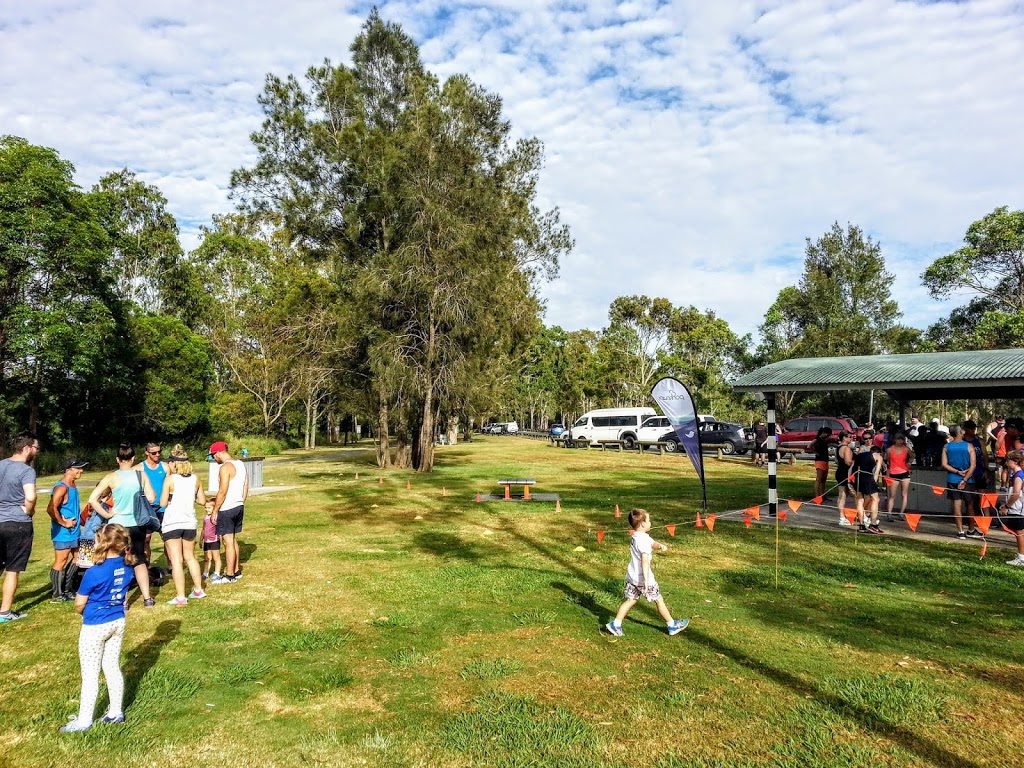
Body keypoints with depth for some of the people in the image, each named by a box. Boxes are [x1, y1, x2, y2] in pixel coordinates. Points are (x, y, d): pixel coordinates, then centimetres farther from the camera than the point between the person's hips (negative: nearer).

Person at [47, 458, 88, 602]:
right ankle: (57, 595, 7)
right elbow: (51, 509, -29)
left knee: (77, 558, 15)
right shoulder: (61, 488, -20)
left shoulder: (73, 484, 10)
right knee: (61, 561, -2)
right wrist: (64, 523, -21)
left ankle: (66, 590, 26)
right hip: (63, 532, -10)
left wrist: (80, 519, 15)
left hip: (74, 530, 10)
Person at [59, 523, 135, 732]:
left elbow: (79, 604, -11)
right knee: (113, 668, 17)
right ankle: (116, 712, 25)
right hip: (118, 623, 6)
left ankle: (84, 720, 16)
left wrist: (85, 611, 10)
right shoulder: (126, 567, -5)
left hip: (95, 627, -6)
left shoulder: (94, 573, -24)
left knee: (90, 675, 6)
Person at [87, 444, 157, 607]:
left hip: (118, 525, -2)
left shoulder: (112, 477, -7)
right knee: (139, 560, 15)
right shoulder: (141, 475, -3)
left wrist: (106, 514, -5)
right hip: (138, 524, 2)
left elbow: (92, 499, -14)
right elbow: (151, 498, -2)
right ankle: (147, 598, 15)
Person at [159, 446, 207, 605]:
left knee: (176, 560, -1)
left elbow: (163, 503, -10)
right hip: (189, 522, 5)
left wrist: (171, 497, 9)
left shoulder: (170, 479, -10)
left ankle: (180, 597, -1)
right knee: (190, 557, 20)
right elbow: (202, 501, 8)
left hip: (172, 524, -5)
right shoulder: (195, 479, 3)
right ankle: (198, 590, 25)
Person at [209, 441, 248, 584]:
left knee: (228, 542, -1)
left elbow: (222, 492, -19)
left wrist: (214, 511, -12)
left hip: (227, 509, -9)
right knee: (233, 540, 18)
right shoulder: (240, 464, 9)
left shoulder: (225, 467, -17)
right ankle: (236, 571, 27)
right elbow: (246, 487, 14)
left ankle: (230, 576, 5)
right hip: (239, 507, 9)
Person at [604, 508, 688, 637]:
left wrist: (660, 546, -12)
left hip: (631, 577, 8)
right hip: (642, 577, -8)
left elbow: (653, 543, 9)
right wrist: (646, 580, -29)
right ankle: (672, 625, 23)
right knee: (659, 600, 9)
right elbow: (645, 561, -26)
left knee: (630, 600, 13)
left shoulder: (634, 537, 7)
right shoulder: (644, 540, -22)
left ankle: (615, 624, 8)